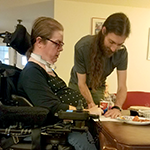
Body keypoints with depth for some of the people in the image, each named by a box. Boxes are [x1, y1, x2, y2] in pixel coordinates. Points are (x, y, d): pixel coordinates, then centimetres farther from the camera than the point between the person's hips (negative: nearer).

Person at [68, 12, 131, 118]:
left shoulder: (122, 52, -24)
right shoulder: (82, 47, -32)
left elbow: (122, 86, -23)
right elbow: (82, 83, -23)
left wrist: (117, 107, -41)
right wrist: (91, 104, -35)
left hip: (99, 88, 2)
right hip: (77, 86, -1)